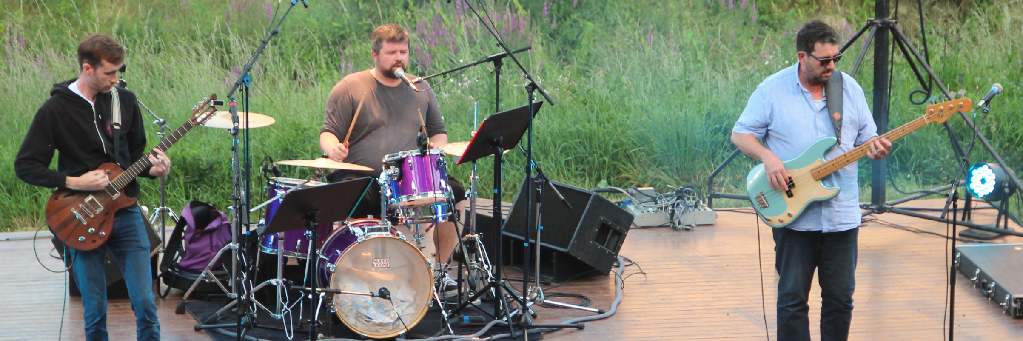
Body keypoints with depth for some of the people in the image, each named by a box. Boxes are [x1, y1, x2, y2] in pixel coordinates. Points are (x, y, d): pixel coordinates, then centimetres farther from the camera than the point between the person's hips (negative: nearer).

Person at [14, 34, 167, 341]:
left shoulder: (124, 101, 4)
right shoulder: (55, 110, -7)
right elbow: (25, 166, -7)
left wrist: (152, 168, -5)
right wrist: (73, 182, -17)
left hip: (125, 211, 3)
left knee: (145, 303, -2)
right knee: (95, 313, 4)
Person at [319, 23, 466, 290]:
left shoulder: (421, 89, 15)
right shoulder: (350, 88, 1)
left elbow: (438, 131, 23)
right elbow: (328, 133, -1)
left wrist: (437, 147, -1)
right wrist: (333, 149, -24)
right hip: (361, 178, -4)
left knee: (455, 193, -16)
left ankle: (438, 267, 4)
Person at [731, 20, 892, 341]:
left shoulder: (850, 88, 6)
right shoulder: (773, 89, -4)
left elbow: (865, 137, 12)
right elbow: (740, 134, 0)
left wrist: (875, 147, -11)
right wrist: (767, 156, -17)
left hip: (841, 215, 3)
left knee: (840, 297, 8)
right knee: (792, 298, 2)